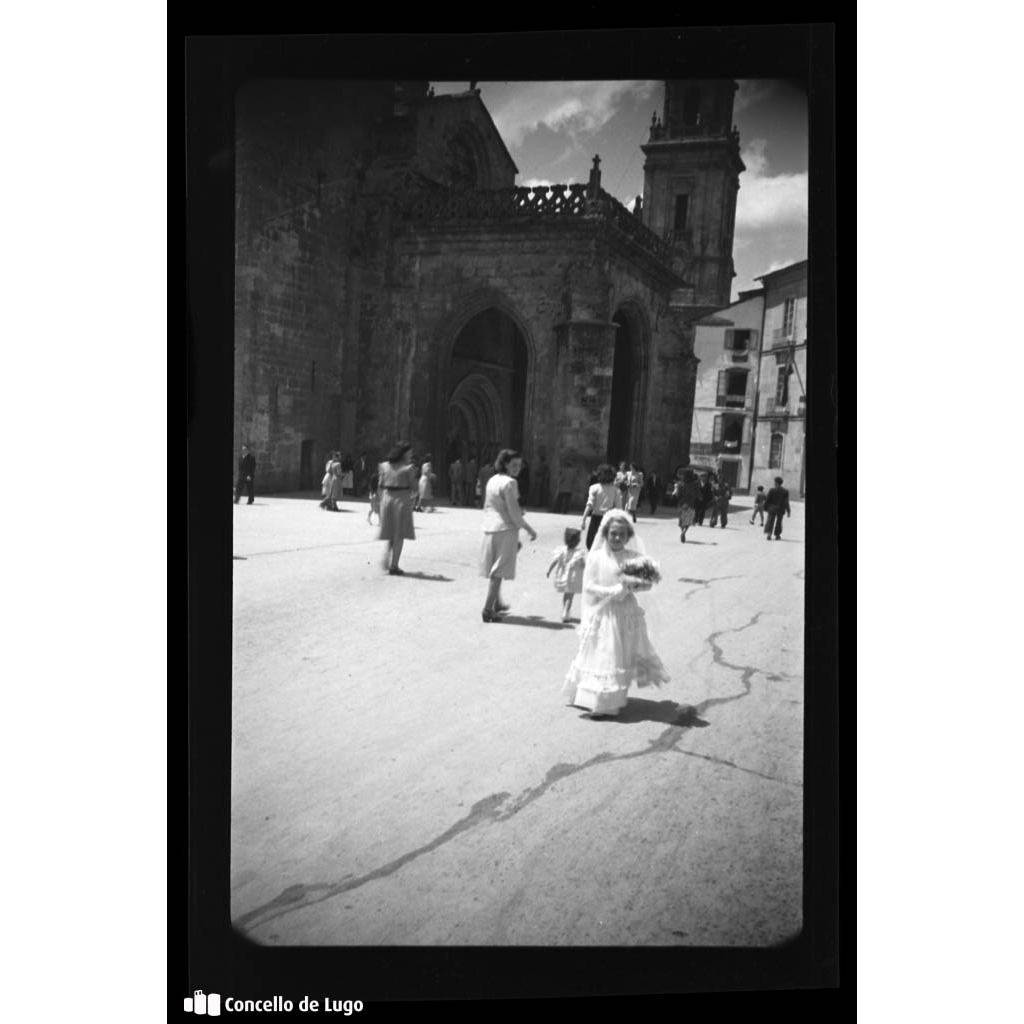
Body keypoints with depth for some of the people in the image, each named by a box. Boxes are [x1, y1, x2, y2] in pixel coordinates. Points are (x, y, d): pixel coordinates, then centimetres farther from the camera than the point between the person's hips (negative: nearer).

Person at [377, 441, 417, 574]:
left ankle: (386, 559, 7)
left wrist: (382, 500, 14)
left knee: (391, 534, 20)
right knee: (399, 535, 3)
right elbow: (413, 487, -5)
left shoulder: (385, 466, 5)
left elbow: (380, 486, 5)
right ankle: (393, 565, 2)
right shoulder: (409, 468, -8)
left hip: (387, 499, 5)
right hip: (402, 500, -5)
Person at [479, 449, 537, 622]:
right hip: (505, 529, -8)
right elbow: (513, 512, -16)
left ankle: (496, 603, 31)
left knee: (493, 569, 18)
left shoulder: (492, 480, 11)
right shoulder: (509, 482, -14)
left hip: (489, 528, 8)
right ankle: (488, 608, -4)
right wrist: (529, 529, -7)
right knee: (499, 570, -4)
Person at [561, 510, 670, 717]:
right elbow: (589, 586, -9)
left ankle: (614, 699, 22)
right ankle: (596, 702, 8)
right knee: (601, 656, 1)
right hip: (603, 614, -2)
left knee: (623, 657, 9)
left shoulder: (634, 558, -1)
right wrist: (615, 590, -19)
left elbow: (647, 583, 0)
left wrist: (633, 583, -21)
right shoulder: (596, 557, -8)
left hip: (626, 614, 3)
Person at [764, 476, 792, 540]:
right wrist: (788, 511, -1)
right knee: (779, 522, 15)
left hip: (772, 508, -2)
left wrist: (765, 508, 6)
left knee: (770, 521, 3)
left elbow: (767, 500, -6)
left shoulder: (772, 490, -9)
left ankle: (768, 533, -15)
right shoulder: (785, 491, -4)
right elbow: (786, 502, -6)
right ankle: (777, 535, 20)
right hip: (781, 509, 2)